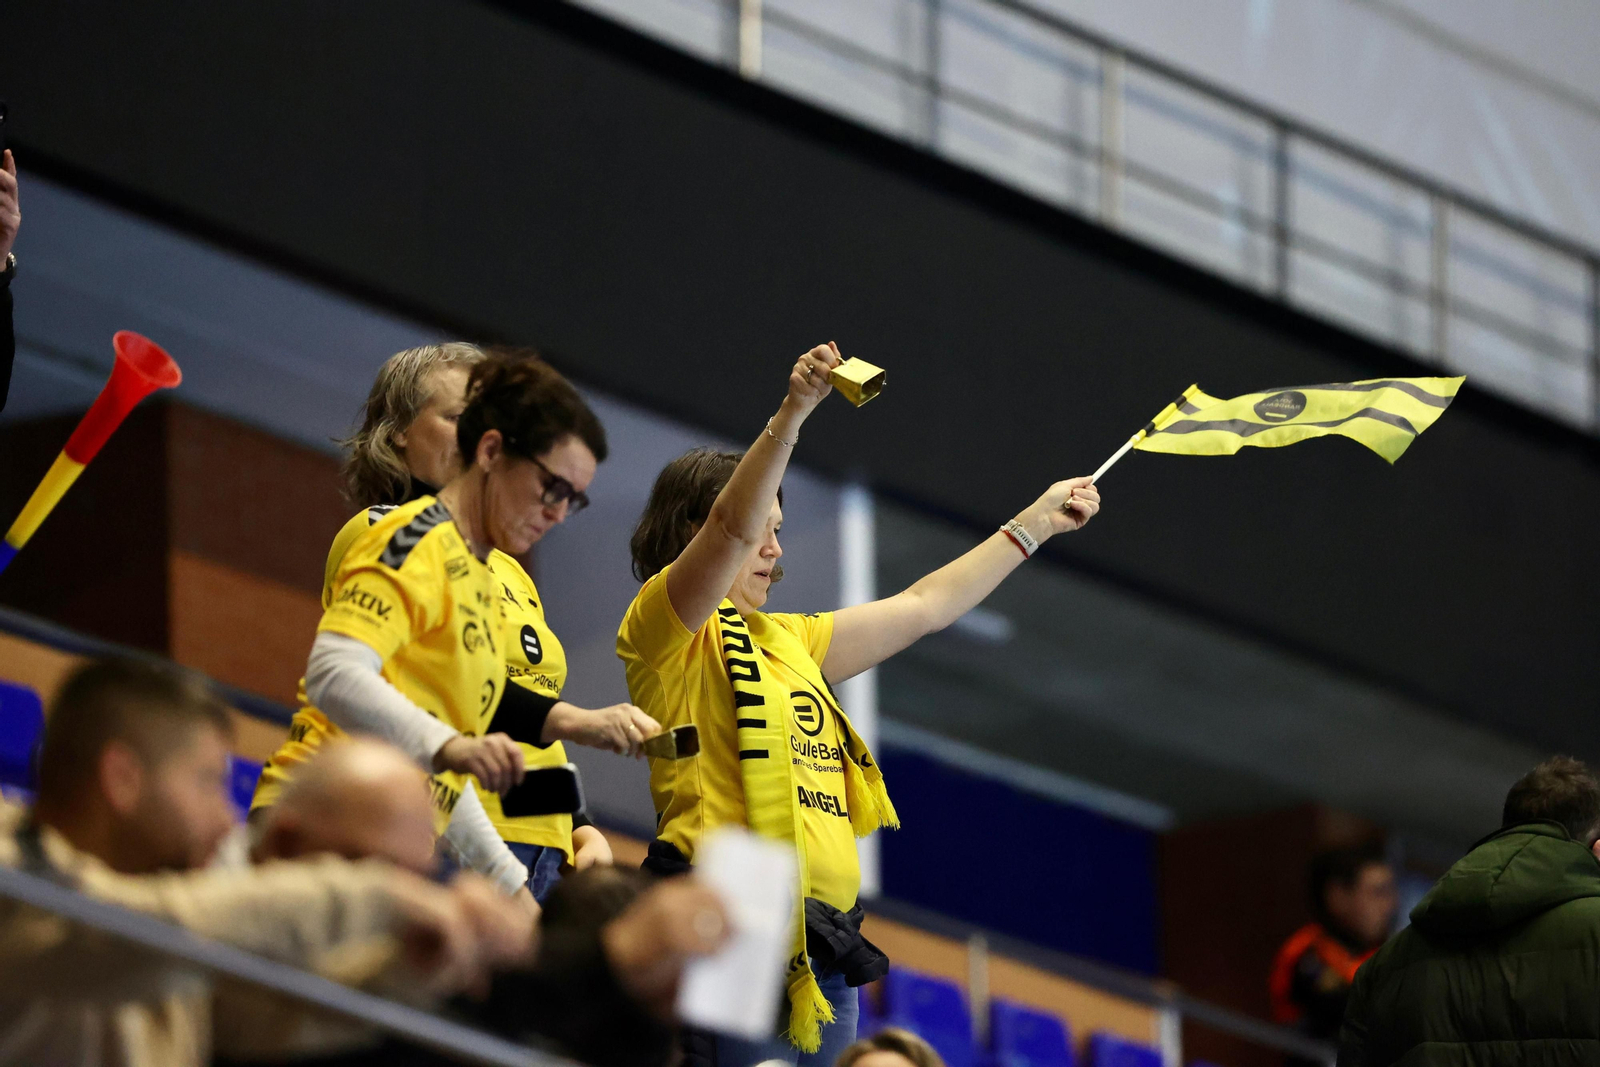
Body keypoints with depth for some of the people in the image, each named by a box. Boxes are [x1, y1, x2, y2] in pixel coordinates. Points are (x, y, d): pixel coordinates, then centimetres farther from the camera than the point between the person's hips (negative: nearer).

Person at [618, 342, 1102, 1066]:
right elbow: (731, 524, -15)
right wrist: (791, 414, -27)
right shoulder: (662, 631, 1)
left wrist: (1035, 524, 35)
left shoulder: (789, 642, 25)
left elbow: (923, 609, 32)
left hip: (821, 937, 8)